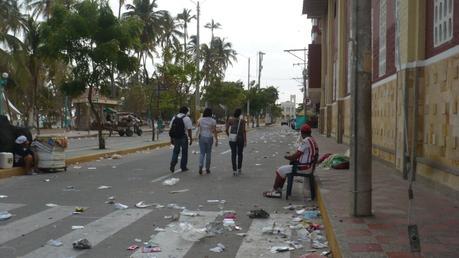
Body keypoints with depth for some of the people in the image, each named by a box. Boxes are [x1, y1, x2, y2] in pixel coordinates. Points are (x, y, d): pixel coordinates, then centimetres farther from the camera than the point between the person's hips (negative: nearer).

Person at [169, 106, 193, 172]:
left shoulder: (174, 118, 7)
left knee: (176, 151, 16)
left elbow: (171, 129, 9)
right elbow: (189, 130, -10)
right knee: (184, 152, 10)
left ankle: (172, 165, 2)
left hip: (175, 137, 4)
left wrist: (171, 138, 15)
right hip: (183, 137, -4)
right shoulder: (187, 118, -7)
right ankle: (183, 167, 16)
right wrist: (191, 139, -3)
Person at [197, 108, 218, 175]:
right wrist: (216, 140, -1)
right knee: (208, 153, 11)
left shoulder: (200, 120, -1)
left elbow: (198, 130, 2)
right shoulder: (213, 121, -6)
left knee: (202, 153, 5)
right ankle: (207, 169, 17)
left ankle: (200, 166, -17)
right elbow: (215, 131, -6)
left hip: (201, 137, 1)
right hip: (209, 138, -1)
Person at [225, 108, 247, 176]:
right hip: (240, 138, -1)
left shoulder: (230, 120, -2)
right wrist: (245, 141, -9)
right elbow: (244, 131, -12)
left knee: (233, 154, 4)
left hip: (232, 139, 1)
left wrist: (229, 136, 14)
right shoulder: (242, 121, -7)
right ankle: (239, 169, 20)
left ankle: (234, 170, -2)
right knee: (240, 154, 16)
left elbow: (226, 130, -3)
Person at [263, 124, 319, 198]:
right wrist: (292, 158, 10)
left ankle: (274, 191, 12)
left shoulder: (305, 141, -20)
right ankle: (279, 190, 17)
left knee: (280, 170, 0)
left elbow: (296, 155, -21)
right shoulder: (313, 140, 12)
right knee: (283, 170, 18)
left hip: (303, 168, -10)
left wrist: (288, 157, -2)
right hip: (308, 166, 10)